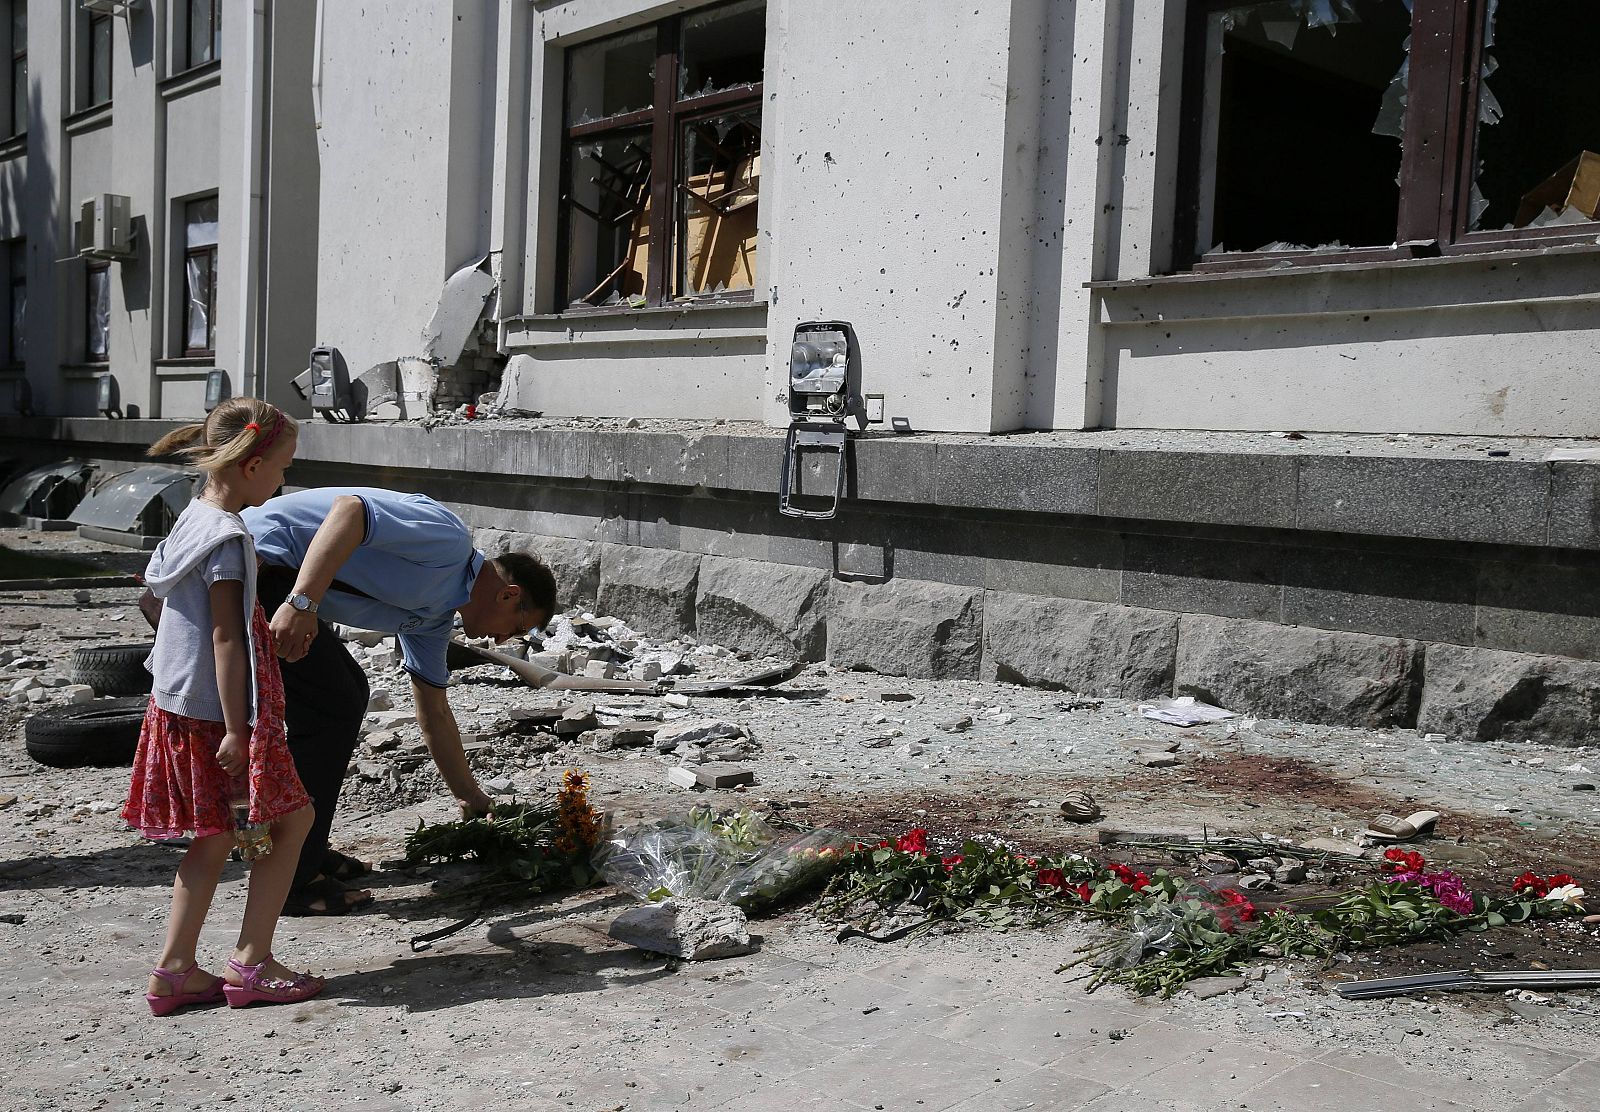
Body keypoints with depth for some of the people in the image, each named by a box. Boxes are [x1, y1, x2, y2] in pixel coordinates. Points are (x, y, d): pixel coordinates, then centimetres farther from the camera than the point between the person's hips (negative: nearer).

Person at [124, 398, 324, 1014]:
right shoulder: (229, 537, -19)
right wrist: (235, 731, -19)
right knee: (291, 819, 2)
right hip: (214, 712, -9)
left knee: (217, 837, 16)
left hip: (177, 705, 9)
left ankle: (176, 969, 19)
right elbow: (226, 639, -21)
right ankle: (250, 963, 6)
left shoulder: (193, 518, 9)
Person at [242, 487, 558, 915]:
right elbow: (349, 509, -25)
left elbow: (434, 712, 26)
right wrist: (302, 603, -34)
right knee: (332, 707, -8)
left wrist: (471, 798, 30)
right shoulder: (448, 539, -11)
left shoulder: (434, 617, 18)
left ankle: (304, 848, 24)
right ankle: (291, 879, -2)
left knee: (348, 692, 18)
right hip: (255, 559, -11)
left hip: (272, 576, 11)